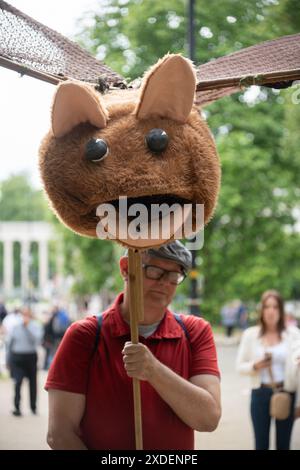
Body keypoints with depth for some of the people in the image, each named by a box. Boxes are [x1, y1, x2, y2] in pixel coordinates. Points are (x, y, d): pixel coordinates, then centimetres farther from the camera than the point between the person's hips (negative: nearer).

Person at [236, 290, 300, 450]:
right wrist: (255, 366, -16)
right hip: (260, 394, 1)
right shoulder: (251, 334, 1)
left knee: (283, 444, 8)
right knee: (261, 444, 4)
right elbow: (240, 366, 6)